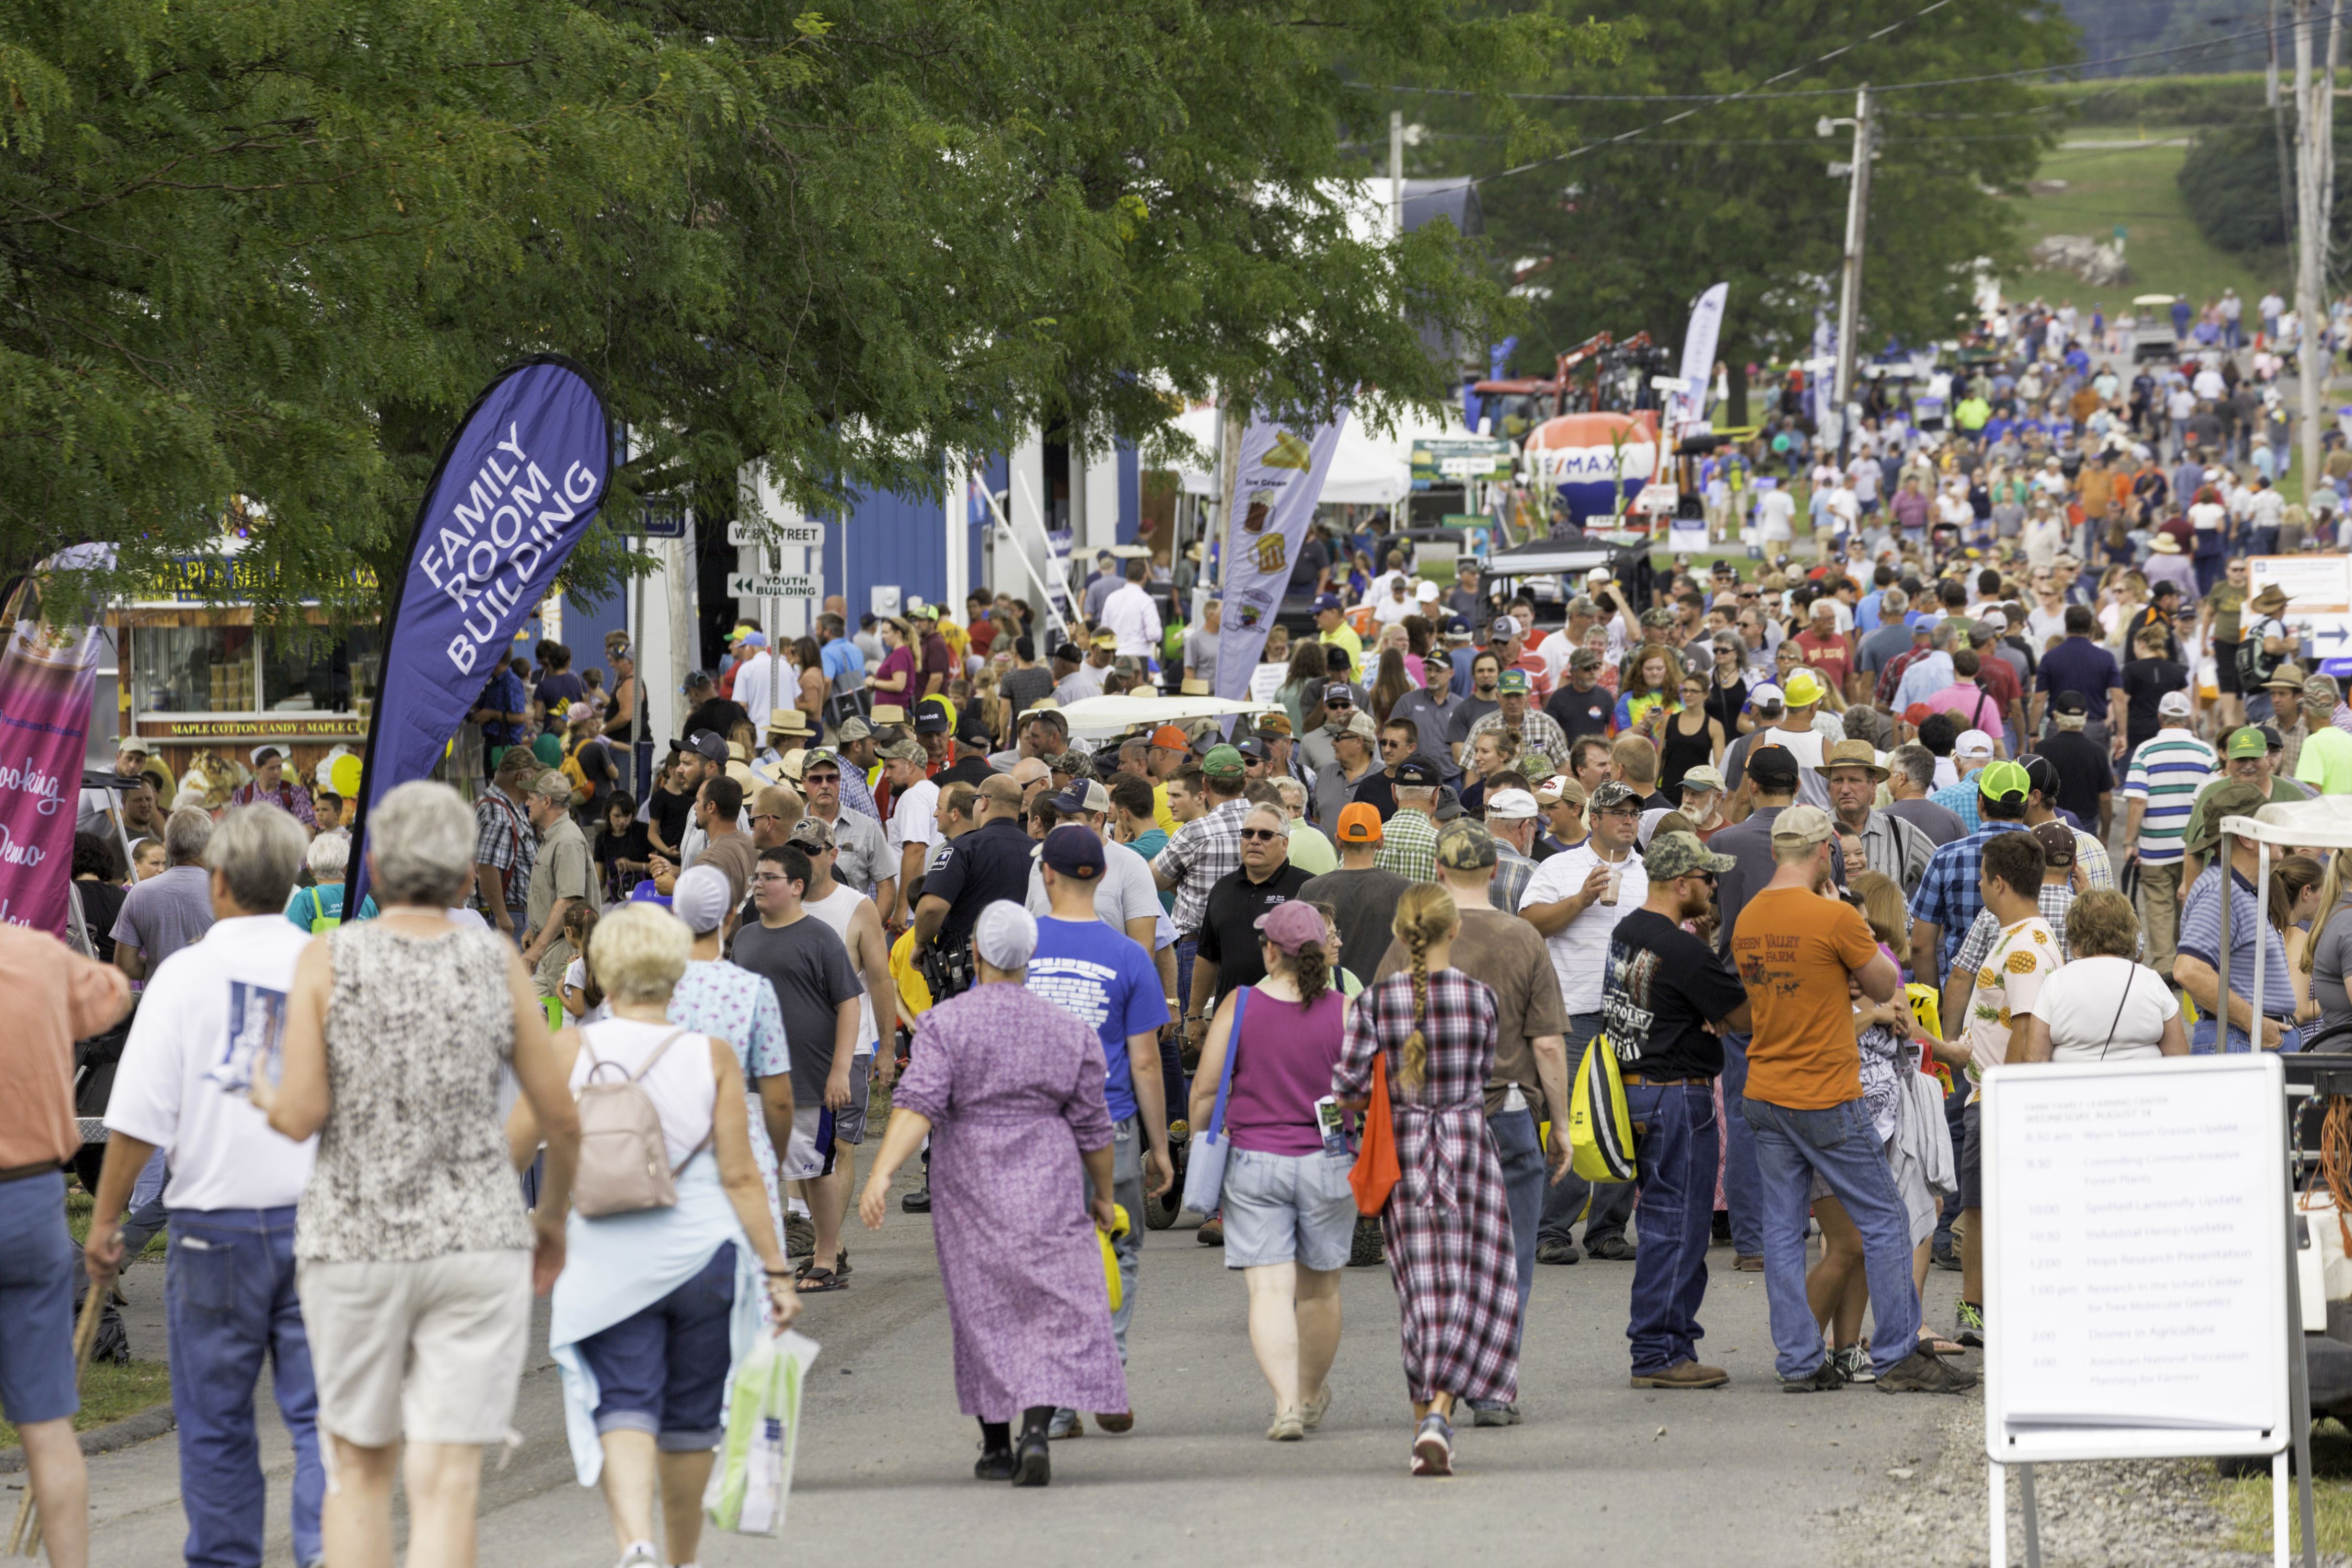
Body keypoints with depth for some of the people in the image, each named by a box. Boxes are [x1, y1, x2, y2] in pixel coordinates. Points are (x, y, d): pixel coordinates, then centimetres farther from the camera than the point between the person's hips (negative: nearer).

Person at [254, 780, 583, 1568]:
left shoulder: (328, 959, -6)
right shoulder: (496, 961, -2)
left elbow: (301, 1115, -10)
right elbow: (562, 1119, 2)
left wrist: (269, 1099, 13)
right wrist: (553, 1217, 20)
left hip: (354, 1244, 0)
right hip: (476, 1247, 0)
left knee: (358, 1468, 17)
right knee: (446, 1485, -2)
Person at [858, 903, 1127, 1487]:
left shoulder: (947, 1023, -7)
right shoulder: (1069, 1031, -1)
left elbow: (918, 1104, -19)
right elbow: (1092, 1127, 4)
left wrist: (882, 1174, -24)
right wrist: (1104, 1194, 18)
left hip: (969, 1187, 0)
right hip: (1048, 1186, 0)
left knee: (984, 1313, 11)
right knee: (1055, 1310, 1)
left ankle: (996, 1447, 16)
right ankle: (1036, 1430, -19)